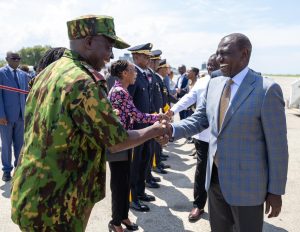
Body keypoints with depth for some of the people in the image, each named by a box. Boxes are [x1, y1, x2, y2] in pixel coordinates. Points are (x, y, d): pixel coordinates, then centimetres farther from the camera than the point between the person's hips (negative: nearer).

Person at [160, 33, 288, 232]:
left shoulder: (266, 89, -16)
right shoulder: (214, 84, 3)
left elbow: (277, 146, -13)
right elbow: (199, 120, 6)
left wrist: (275, 191, -9)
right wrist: (173, 130, -14)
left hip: (246, 183, -5)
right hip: (215, 177, 6)